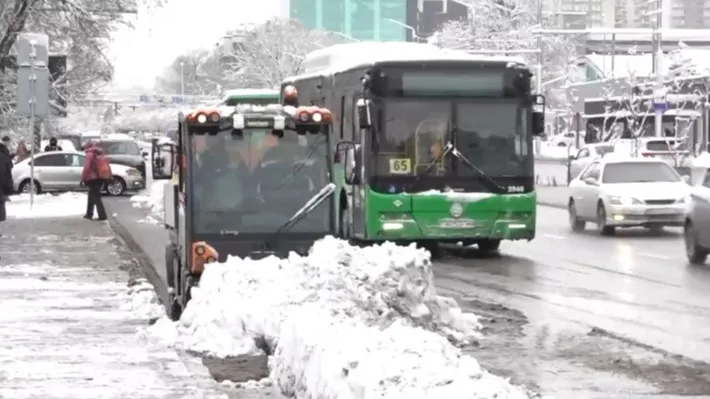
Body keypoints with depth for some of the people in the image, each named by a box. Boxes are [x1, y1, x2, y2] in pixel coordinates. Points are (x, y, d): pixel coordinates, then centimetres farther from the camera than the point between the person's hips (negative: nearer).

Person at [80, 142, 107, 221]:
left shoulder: (90, 154, -10)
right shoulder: (99, 154, 16)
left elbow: (86, 167, -17)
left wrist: (83, 178, -11)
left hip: (93, 179, -9)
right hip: (100, 178, 9)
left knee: (96, 197, -10)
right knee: (91, 196, 21)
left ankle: (102, 215, -18)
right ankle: (89, 214, 28)